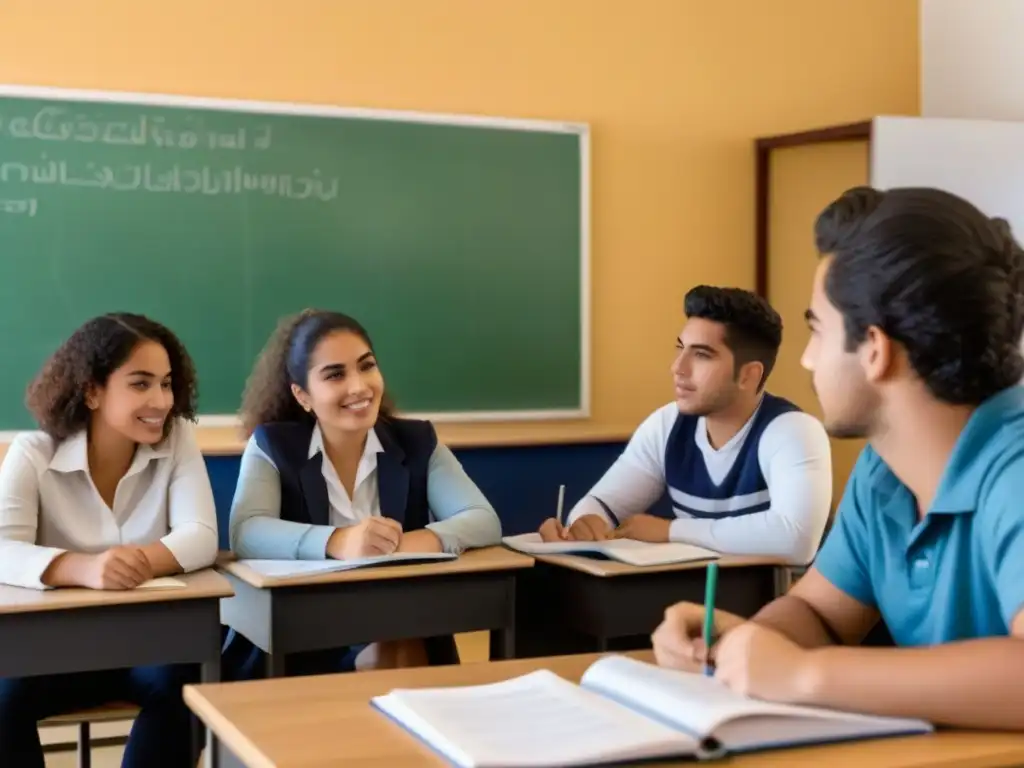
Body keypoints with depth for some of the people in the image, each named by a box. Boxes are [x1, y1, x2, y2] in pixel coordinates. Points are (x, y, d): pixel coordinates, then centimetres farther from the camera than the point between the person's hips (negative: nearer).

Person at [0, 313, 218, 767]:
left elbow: (201, 537, -15)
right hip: (58, 644, 0)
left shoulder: (177, 439, -3)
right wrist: (85, 568, -45)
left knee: (176, 682, -30)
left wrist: (142, 561, -38)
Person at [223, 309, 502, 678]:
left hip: (407, 642, 3)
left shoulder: (417, 442, 6)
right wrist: (337, 542, -37)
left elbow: (485, 522, -6)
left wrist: (427, 539, -30)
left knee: (401, 660, -29)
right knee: (380, 663, -31)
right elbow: (246, 533, -18)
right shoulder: (272, 446, 0)